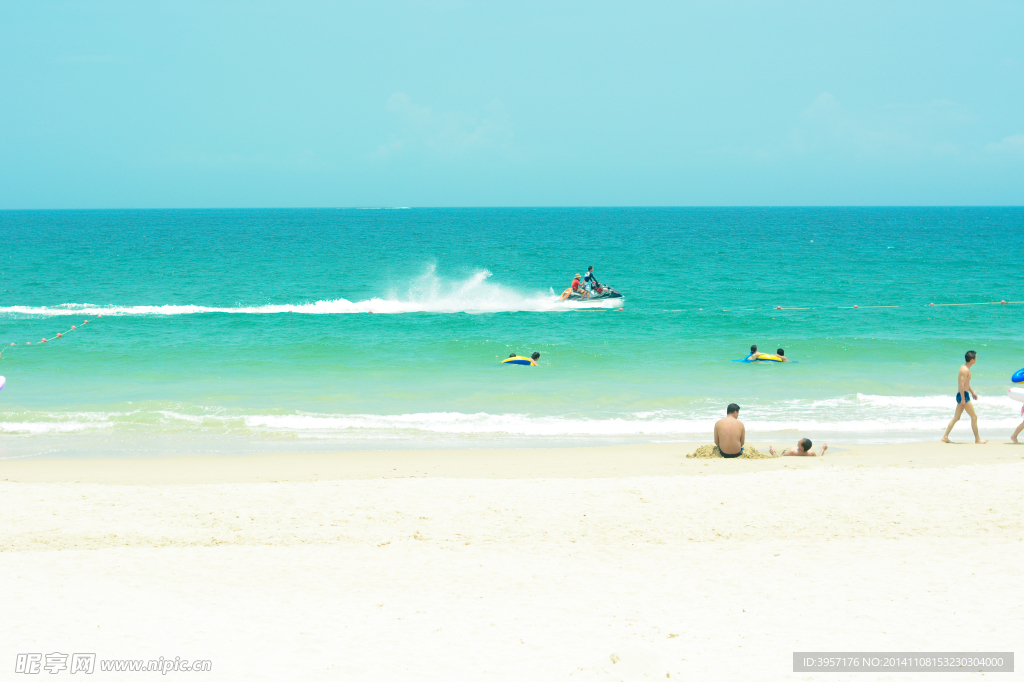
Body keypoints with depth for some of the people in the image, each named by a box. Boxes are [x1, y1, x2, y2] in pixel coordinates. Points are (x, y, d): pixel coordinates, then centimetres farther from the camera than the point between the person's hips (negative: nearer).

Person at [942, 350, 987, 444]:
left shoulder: (965, 368, 15)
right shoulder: (965, 370, -17)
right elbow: (962, 384, -23)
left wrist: (972, 392, 29)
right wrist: (963, 399, -24)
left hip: (963, 395, 10)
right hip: (963, 395, -10)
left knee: (956, 418, 11)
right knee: (974, 416, -4)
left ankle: (945, 437, 11)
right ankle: (977, 439, 1)